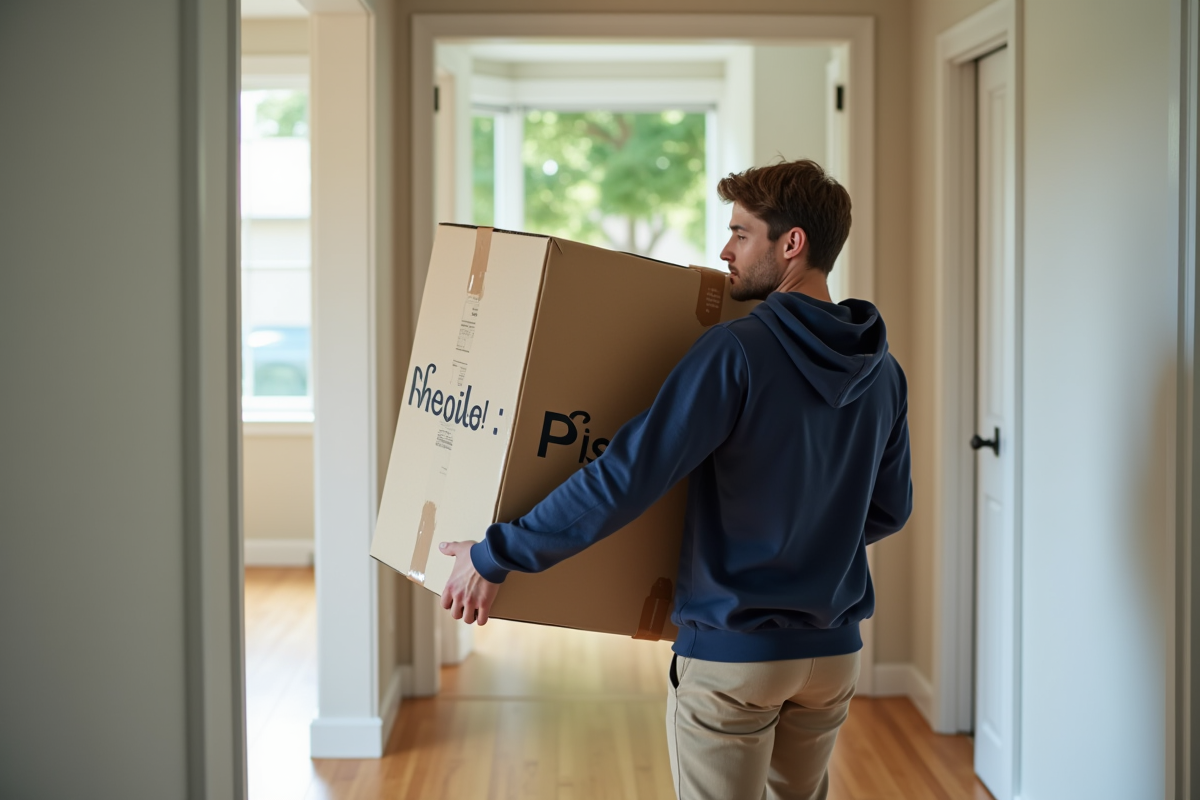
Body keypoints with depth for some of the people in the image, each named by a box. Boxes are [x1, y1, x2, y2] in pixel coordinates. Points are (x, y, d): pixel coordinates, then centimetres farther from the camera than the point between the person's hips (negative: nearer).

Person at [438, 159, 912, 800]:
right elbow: (889, 509, 13)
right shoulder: (882, 373, 1)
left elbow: (628, 474, -24)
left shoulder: (737, 352, -19)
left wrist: (495, 555, -18)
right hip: (833, 651, 6)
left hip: (731, 652, -6)